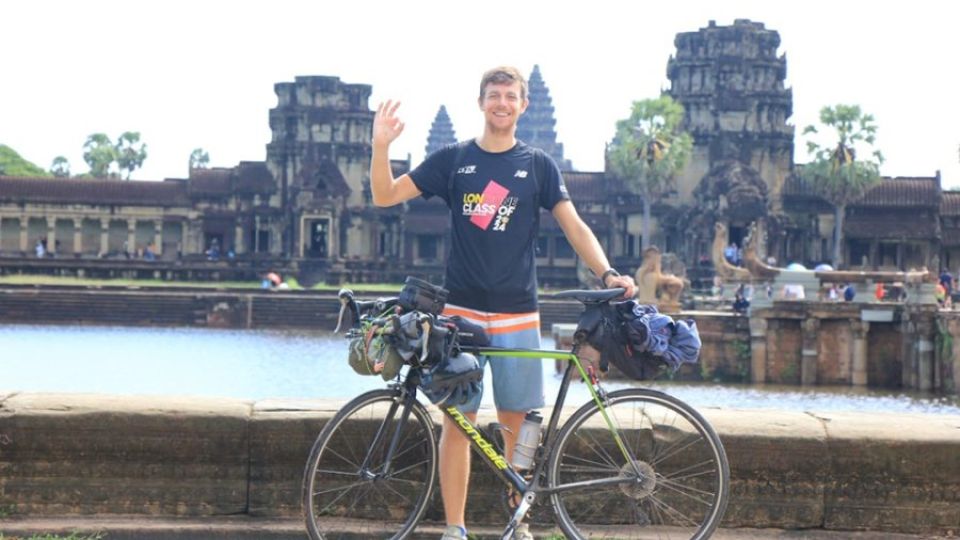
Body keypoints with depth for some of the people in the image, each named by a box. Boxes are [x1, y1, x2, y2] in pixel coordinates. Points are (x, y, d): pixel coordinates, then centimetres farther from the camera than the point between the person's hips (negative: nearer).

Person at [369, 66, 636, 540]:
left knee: (515, 421, 5)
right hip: (461, 310, 0)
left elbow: (573, 226, 3)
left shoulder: (538, 166, 6)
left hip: (517, 313, 1)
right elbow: (385, 195, 2)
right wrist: (381, 145, -14)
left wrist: (607, 274, -11)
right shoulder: (453, 160, 5)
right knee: (457, 421, -1)